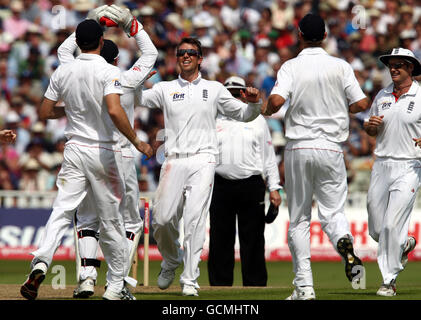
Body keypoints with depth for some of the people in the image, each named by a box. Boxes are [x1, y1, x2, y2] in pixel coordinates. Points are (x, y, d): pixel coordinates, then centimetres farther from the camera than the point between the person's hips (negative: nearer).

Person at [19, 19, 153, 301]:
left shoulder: (63, 72, 3)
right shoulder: (109, 72, -12)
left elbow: (45, 112, 9)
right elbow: (114, 111, -26)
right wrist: (137, 142, -18)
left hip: (75, 150, 3)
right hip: (104, 151, -3)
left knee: (62, 211, -2)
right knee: (111, 220, 6)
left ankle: (40, 263, -26)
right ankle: (115, 287, 12)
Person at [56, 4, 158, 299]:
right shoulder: (128, 81, -4)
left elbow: (64, 50, 17)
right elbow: (151, 53, 13)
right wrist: (133, 26, 16)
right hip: (122, 157, -1)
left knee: (86, 221, 11)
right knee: (129, 221, 10)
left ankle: (86, 276, -5)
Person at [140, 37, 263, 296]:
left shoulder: (214, 89, 14)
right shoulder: (165, 89, 16)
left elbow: (243, 114, 14)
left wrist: (254, 102, -7)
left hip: (202, 161, -1)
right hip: (173, 161, 2)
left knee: (195, 219, -13)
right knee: (163, 219, -5)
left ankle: (190, 280, -12)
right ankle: (171, 261, 25)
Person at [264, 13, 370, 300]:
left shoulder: (291, 67, -5)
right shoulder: (340, 67, 0)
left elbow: (276, 100, -20)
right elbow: (362, 104, -4)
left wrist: (267, 110, 2)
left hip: (298, 149, 0)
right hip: (331, 148, 0)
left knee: (299, 220, 8)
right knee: (333, 210, 5)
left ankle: (305, 286, 4)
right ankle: (345, 244, -30)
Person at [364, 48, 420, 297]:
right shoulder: (382, 96, 12)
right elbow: (371, 130, 19)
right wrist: (371, 125, -4)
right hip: (381, 165, 5)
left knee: (392, 225, -14)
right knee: (376, 229, 6)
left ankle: (390, 281, -4)